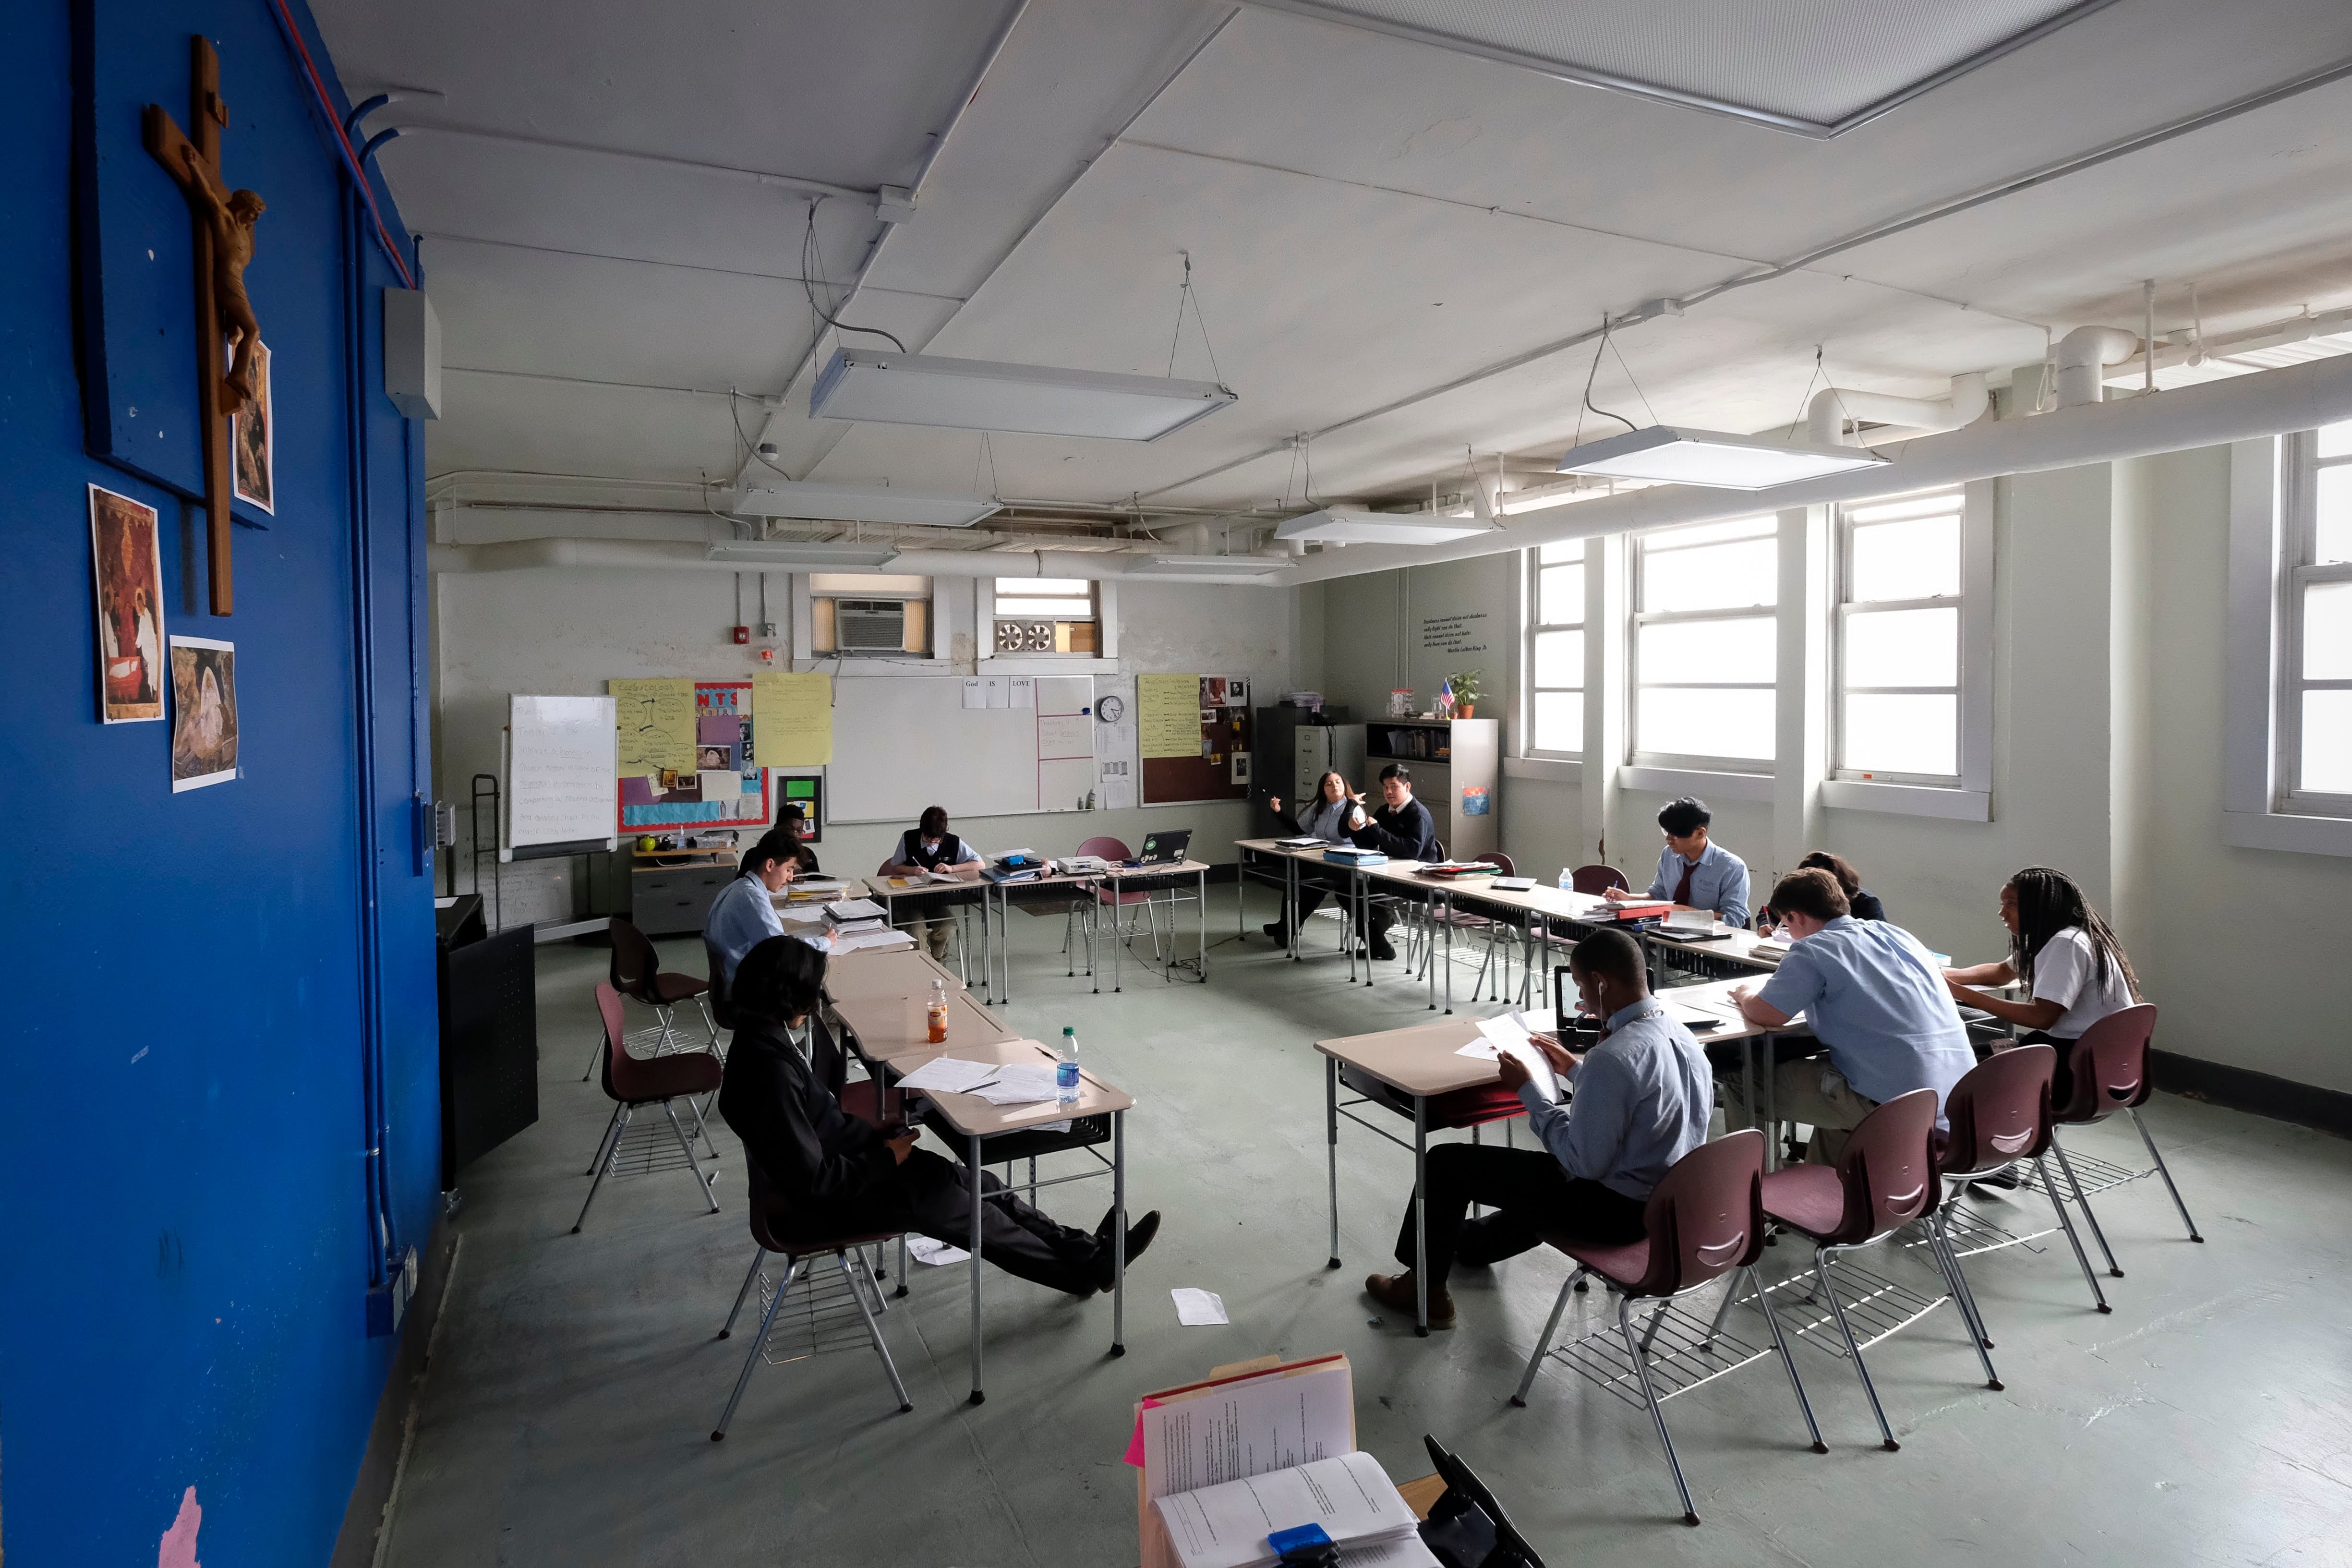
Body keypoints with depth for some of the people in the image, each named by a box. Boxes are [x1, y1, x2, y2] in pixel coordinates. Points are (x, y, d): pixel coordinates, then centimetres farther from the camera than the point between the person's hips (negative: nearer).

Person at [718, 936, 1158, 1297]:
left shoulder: (778, 1035, -3)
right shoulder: (771, 1072, -33)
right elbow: (813, 1181, -30)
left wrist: (872, 1136, -2)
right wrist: (886, 1159, -16)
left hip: (837, 1157, 8)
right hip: (817, 1207, -8)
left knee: (974, 1183, 4)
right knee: (957, 1209, -3)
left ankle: (1083, 1248, 13)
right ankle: (1088, 1266, 13)